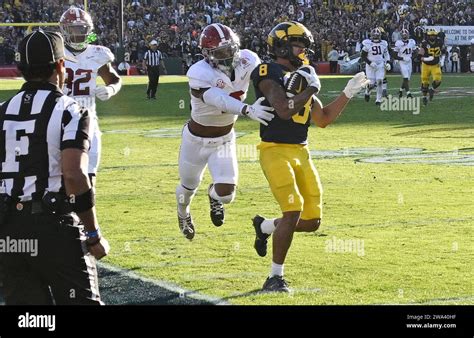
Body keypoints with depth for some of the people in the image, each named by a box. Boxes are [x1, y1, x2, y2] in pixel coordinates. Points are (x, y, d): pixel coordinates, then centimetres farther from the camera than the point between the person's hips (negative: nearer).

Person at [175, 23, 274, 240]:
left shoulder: (247, 62, -18)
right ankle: (183, 213, 60)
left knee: (226, 194, -12)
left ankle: (215, 195, 29)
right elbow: (221, 101, -48)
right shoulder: (199, 75, -34)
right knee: (189, 186, 21)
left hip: (225, 138, 3)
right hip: (197, 139, -3)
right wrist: (248, 110, -63)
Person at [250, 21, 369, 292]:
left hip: (301, 152, 8)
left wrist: (349, 93, 15)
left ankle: (265, 226, 34)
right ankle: (275, 277, -7)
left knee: (312, 221, 6)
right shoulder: (269, 74, -10)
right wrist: (310, 90, -12)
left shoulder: (302, 75, 15)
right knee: (293, 211, -20)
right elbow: (284, 110, -25)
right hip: (275, 151, -8)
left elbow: (323, 119, 19)